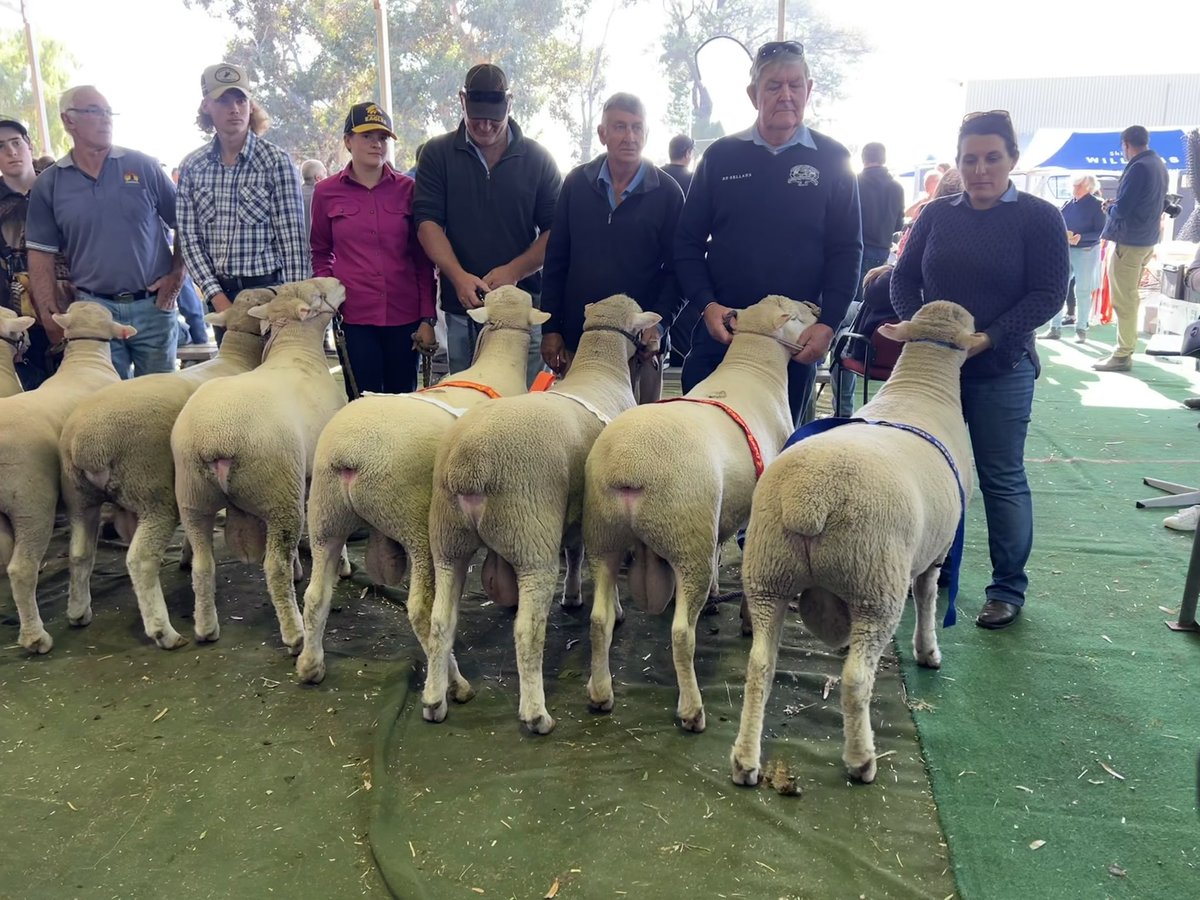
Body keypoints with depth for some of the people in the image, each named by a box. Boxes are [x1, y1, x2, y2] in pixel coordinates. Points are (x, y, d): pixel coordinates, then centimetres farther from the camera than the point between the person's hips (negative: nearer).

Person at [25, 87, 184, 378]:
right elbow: (41, 256, 5)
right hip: (94, 310, 1)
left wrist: (176, 275, -3)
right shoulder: (48, 185, 4)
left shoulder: (144, 167, 2)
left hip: (154, 304, 0)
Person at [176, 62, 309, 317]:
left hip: (268, 288, -3)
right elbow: (189, 237, 5)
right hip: (221, 295, 4)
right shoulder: (191, 167, 6)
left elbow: (292, 239, -8)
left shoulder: (276, 162, -5)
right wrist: (216, 296, -6)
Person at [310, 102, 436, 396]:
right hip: (353, 318, 0)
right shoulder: (326, 192, 5)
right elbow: (321, 253, 14)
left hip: (405, 317, 1)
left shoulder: (408, 189, 4)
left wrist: (428, 317, 0)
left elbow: (423, 259, 5)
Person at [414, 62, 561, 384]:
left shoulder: (537, 158, 6)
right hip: (462, 309, 1)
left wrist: (514, 271, -14)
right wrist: (458, 276, -18)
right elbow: (428, 222, -2)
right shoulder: (438, 153, 7)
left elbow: (556, 229, 1)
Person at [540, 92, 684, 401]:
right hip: (577, 338, 2)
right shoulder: (577, 183, 6)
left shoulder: (667, 193, 0)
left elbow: (676, 269, 0)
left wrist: (659, 325, -15)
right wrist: (550, 329, 3)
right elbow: (555, 262, 8)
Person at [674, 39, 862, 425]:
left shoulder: (832, 160, 3)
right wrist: (707, 304, -9)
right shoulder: (721, 156, 5)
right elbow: (688, 241, 5)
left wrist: (828, 324, -9)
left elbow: (847, 249, 2)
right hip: (721, 330, 1)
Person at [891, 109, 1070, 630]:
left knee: (1002, 478, 3)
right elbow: (904, 278, 8)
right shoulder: (937, 215, 6)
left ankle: (1008, 589, 16)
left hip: (1001, 370, -3)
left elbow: (1048, 294, -9)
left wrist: (988, 339, -19)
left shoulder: (1039, 218, -4)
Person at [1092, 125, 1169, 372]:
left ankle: (1123, 356, -2)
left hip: (1129, 240, -10)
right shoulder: (1159, 164, 12)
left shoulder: (1138, 167, -19)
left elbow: (1122, 209, -21)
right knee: (1129, 297, 18)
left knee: (1123, 299, -5)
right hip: (1146, 239, 10)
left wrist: (1109, 207, 0)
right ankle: (1127, 346, 26)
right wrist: (1117, 204, 12)